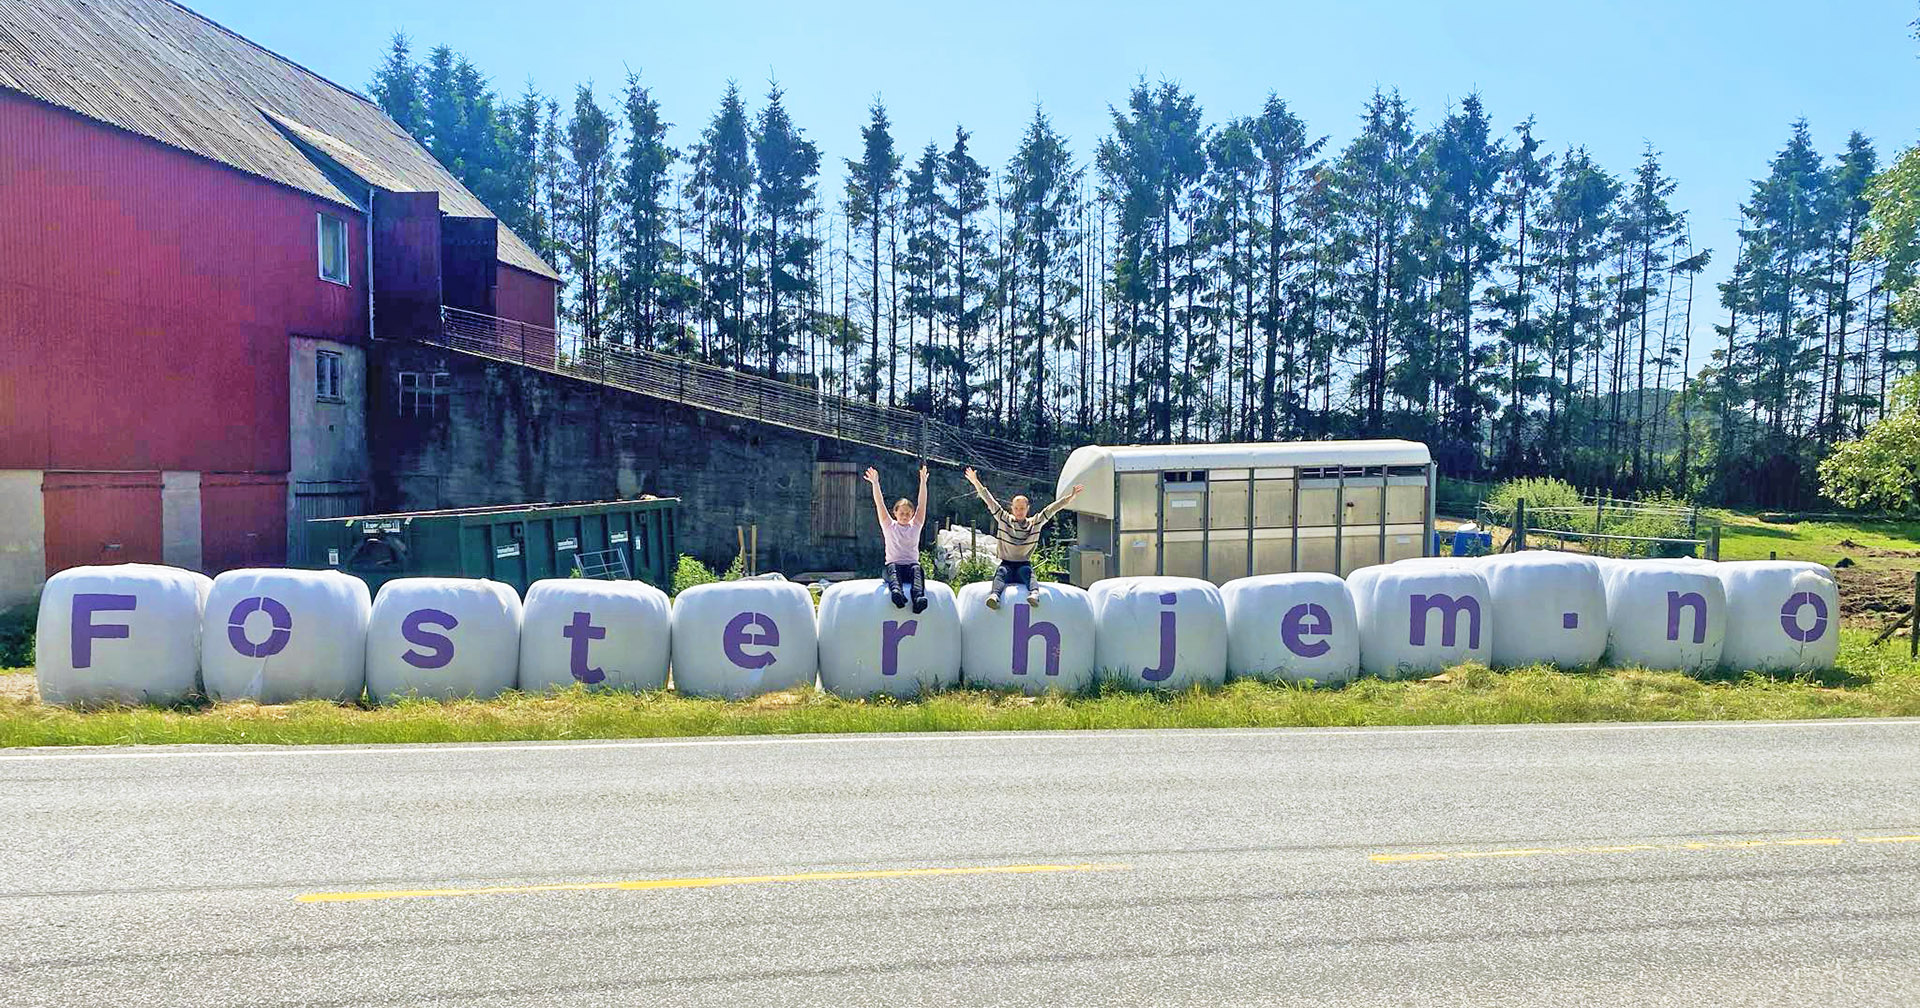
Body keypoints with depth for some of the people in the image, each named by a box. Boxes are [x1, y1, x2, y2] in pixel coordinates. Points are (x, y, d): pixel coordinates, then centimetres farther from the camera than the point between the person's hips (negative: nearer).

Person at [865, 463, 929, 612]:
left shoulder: (915, 526, 16)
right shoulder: (889, 526, 14)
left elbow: (922, 504, 7)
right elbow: (880, 504, 4)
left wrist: (923, 482, -1)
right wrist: (875, 483, -5)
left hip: (911, 564, 1)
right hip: (894, 564, -1)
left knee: (917, 569, -35)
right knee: (892, 568, -36)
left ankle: (919, 597, -62)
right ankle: (896, 592, -67)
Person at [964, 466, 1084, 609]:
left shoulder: (1035, 522, 12)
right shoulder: (1004, 519, 11)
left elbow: (1052, 509, 6)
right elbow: (990, 501, 8)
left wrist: (1070, 497, 1)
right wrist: (976, 483, 4)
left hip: (1024, 564, 0)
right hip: (1006, 564, 0)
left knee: (1027, 571, -32)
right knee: (1001, 572, -31)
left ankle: (1034, 594, -58)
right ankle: (994, 596, -56)